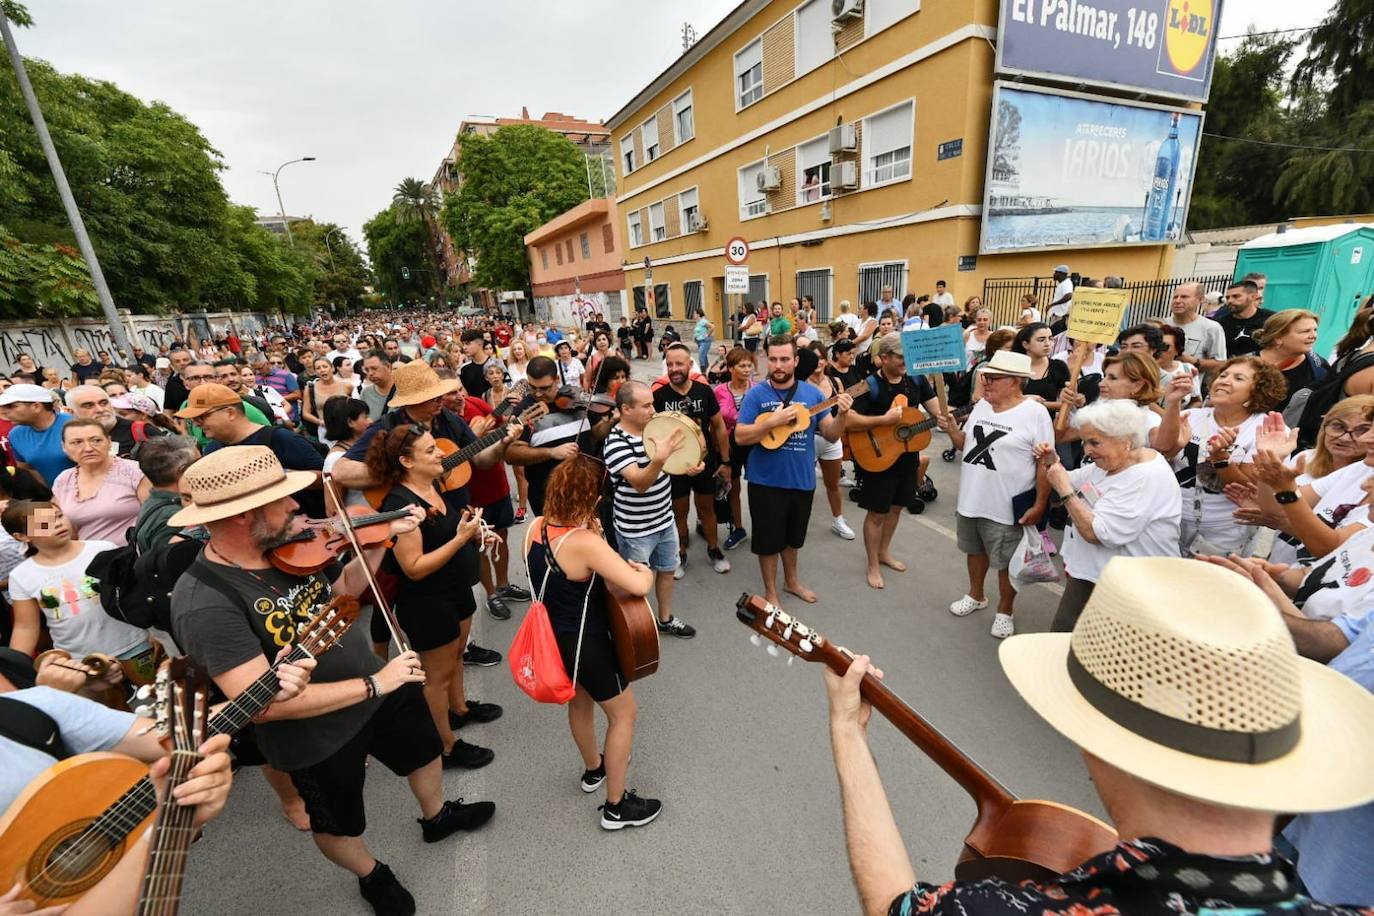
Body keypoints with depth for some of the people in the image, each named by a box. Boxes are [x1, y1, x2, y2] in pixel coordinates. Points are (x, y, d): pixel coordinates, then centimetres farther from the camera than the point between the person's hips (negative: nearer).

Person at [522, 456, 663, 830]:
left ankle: (593, 769, 55)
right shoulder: (586, 543, -32)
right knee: (624, 714, 15)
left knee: (580, 701, 31)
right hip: (585, 643, -8)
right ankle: (617, 805, 29)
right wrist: (645, 570, -13)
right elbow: (638, 586, -35)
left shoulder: (535, 528, -9)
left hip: (553, 637, 8)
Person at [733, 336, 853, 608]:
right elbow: (740, 437, -15)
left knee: (793, 536, 22)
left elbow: (831, 435, 1)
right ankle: (770, 591, 30)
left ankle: (791, 580, 45)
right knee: (769, 539, 10)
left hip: (802, 479, 4)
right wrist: (773, 421, -26)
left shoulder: (812, 392, -1)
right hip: (766, 482, -3)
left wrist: (842, 414, -19)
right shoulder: (756, 394, -10)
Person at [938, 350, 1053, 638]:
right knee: (975, 550, 22)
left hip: (1006, 506, -6)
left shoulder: (1035, 413, -15)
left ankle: (1005, 610, 31)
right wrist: (951, 429, -8)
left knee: (1006, 562, 10)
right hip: (970, 499, 6)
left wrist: (1039, 504, -15)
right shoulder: (981, 405, 4)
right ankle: (976, 595, 43)